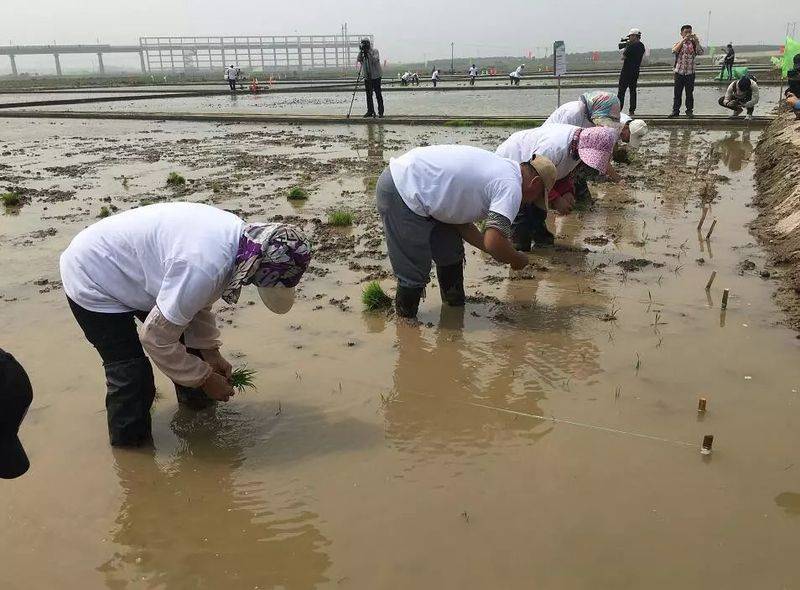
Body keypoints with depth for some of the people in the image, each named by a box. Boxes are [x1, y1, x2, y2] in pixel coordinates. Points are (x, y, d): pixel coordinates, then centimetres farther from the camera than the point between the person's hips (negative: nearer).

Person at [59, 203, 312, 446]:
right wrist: (205, 378, -16)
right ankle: (128, 446, 11)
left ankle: (196, 402, 34)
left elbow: (197, 300, 5)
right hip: (91, 281, -9)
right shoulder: (205, 267, -40)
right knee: (132, 377, -11)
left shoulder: (239, 233, -11)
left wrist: (210, 351, 0)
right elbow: (156, 337, -28)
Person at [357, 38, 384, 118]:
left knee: (378, 94, -3)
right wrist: (361, 52, -14)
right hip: (367, 76, 5)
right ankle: (370, 111, 16)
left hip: (375, 76, -5)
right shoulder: (362, 52, 8)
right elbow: (359, 60, -3)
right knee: (368, 94, 7)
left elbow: (375, 60, -20)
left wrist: (368, 53, -24)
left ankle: (380, 112, 1)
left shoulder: (375, 51, -5)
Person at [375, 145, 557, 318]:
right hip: (402, 192, -10)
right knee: (414, 271, -2)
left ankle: (455, 307, 32)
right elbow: (494, 244, -25)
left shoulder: (501, 167, 15)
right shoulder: (511, 186, -15)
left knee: (451, 254, 17)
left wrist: (494, 250, 11)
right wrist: (518, 260, -4)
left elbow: (461, 221, 16)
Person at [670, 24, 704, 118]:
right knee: (677, 92, 2)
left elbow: (700, 52, -10)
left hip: (690, 72, 1)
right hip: (679, 72, 0)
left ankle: (689, 110, 12)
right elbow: (674, 51, -17)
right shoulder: (678, 44, 5)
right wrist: (683, 40, -20)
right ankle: (675, 110, 9)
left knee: (689, 92, 4)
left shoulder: (693, 44, 6)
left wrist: (696, 41, -15)